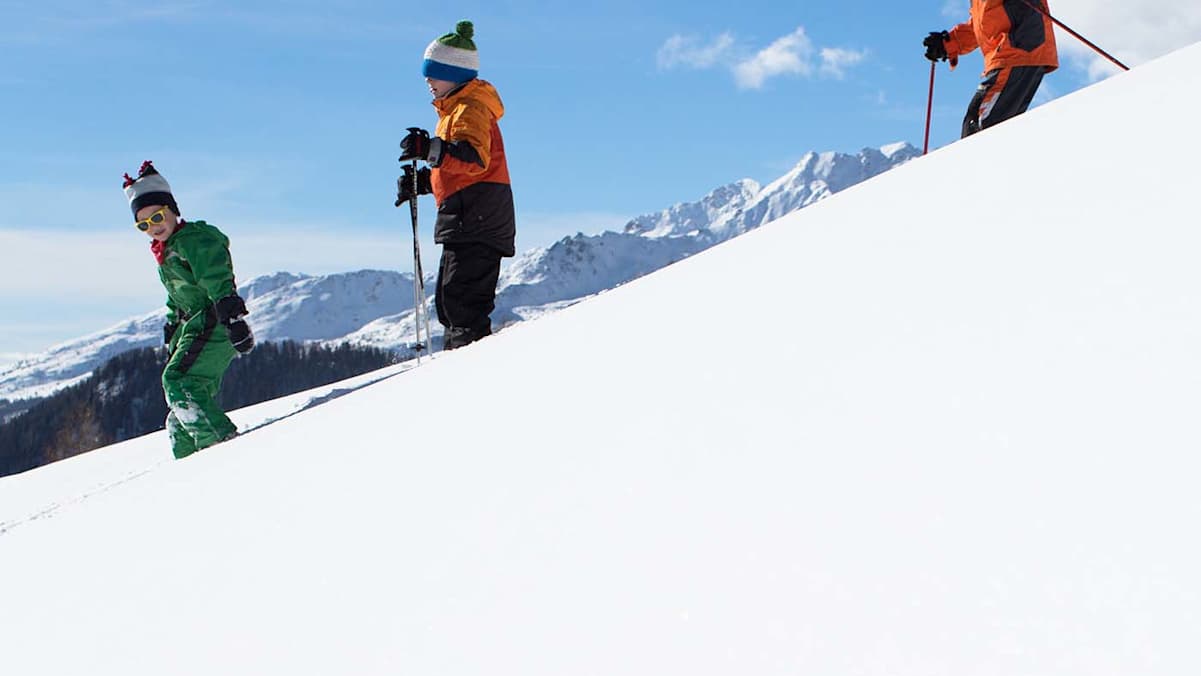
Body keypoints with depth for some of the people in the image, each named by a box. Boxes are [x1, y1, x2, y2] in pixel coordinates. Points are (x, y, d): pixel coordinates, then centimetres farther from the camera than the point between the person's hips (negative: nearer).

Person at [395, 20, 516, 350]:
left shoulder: (471, 108, -8)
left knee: (461, 298, -17)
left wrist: (432, 149, -39)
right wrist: (419, 181, 20)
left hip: (477, 214, -11)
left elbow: (475, 158, -27)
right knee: (449, 298, 15)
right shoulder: (456, 109, 25)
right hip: (467, 221, 11)